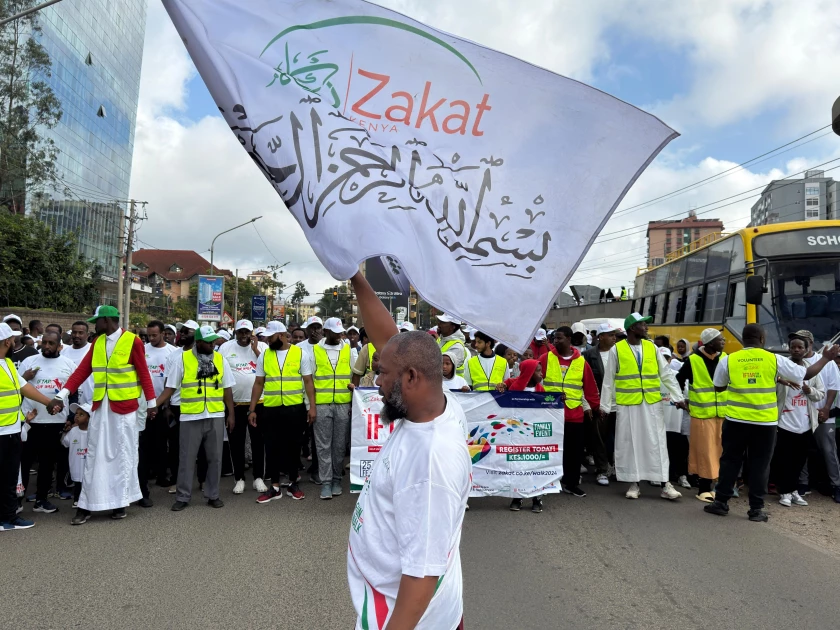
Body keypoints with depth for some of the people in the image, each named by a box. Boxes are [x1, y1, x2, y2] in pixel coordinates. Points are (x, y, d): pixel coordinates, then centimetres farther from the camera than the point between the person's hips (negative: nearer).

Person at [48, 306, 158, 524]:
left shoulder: (132, 341, -9)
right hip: (100, 406, 5)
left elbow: (143, 373, -7)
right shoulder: (97, 342, 8)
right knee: (95, 455, 8)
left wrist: (151, 402, -6)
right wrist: (62, 395, -6)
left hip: (124, 406, -5)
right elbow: (82, 370, 3)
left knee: (123, 455, 5)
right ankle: (88, 504, 15)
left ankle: (120, 502, 16)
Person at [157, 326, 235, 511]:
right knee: (187, 458, 6)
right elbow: (170, 387, 1)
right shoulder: (182, 359, -2)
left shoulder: (220, 359, 5)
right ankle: (183, 497, 18)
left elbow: (227, 390, 9)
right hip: (190, 417, -2)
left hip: (216, 417, 2)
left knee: (214, 458, 9)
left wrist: (231, 414, 6)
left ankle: (212, 495, 21)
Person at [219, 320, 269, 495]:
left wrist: (255, 349, -14)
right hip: (234, 403, 0)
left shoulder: (262, 346, 0)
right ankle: (239, 478, 20)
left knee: (258, 441, 8)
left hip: (258, 402, 0)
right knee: (236, 442, 8)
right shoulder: (226, 347, 0)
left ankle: (259, 477, 19)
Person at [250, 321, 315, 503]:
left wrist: (312, 406, -8)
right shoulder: (264, 355, 6)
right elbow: (258, 384, 8)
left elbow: (308, 382, -1)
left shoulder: (300, 354, -1)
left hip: (295, 408, -2)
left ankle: (293, 483, 23)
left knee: (293, 446, 8)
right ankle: (275, 486, 18)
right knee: (272, 447, 7)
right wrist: (252, 409, 4)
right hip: (270, 409, 2)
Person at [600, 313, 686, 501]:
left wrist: (677, 397, 2)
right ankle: (634, 483, 16)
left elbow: (667, 374, 8)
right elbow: (609, 380, 0)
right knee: (629, 443, 5)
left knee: (657, 443, 3)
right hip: (627, 404, -2)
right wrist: (605, 405, 0)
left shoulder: (651, 347, 5)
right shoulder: (617, 349, -4)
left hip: (651, 403, 2)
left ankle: (665, 484, 10)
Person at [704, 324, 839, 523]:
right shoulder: (775, 359, -2)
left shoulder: (728, 360, -2)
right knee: (759, 465, 9)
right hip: (765, 422, 0)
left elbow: (719, 387, 9)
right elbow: (806, 374, 7)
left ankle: (721, 502, 13)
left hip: (736, 421, 0)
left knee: (730, 461, 10)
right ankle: (756, 509, 13)